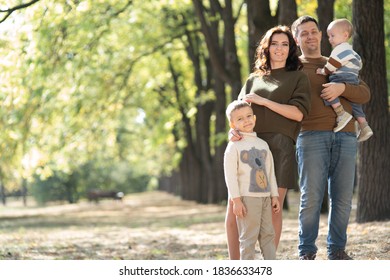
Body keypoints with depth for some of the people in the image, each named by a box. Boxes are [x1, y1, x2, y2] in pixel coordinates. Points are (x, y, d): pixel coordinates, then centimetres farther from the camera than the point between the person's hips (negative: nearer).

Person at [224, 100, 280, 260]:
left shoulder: (263, 144, 15)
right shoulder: (233, 146, -4)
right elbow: (230, 175, -10)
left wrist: (274, 196, 13)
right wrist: (236, 200, -16)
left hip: (265, 197, 6)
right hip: (247, 198, -6)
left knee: (268, 234, 8)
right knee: (248, 237, -6)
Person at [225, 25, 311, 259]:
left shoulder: (298, 78, 12)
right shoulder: (253, 80, 23)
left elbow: (298, 113, -2)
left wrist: (262, 100, -5)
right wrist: (234, 130, -6)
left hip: (279, 146, -3)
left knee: (273, 209, -5)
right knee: (234, 208, -7)